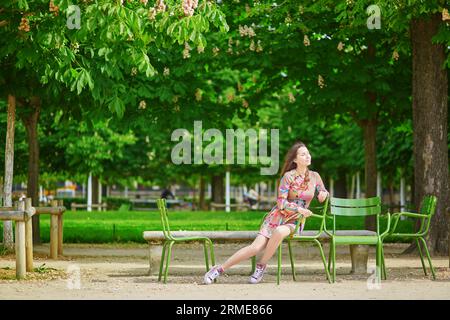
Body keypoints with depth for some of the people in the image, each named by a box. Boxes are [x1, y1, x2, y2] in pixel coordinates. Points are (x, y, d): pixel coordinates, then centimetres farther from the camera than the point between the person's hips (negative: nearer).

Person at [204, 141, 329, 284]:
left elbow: (323, 193, 19)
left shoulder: (314, 176, 3)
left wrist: (324, 193, -5)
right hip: (279, 216, -1)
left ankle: (261, 266, -17)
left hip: (295, 221, 1)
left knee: (279, 232, -37)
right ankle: (220, 269, -7)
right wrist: (299, 209, -25)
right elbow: (281, 203, -11)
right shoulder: (288, 176, -7)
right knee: (256, 247, -19)